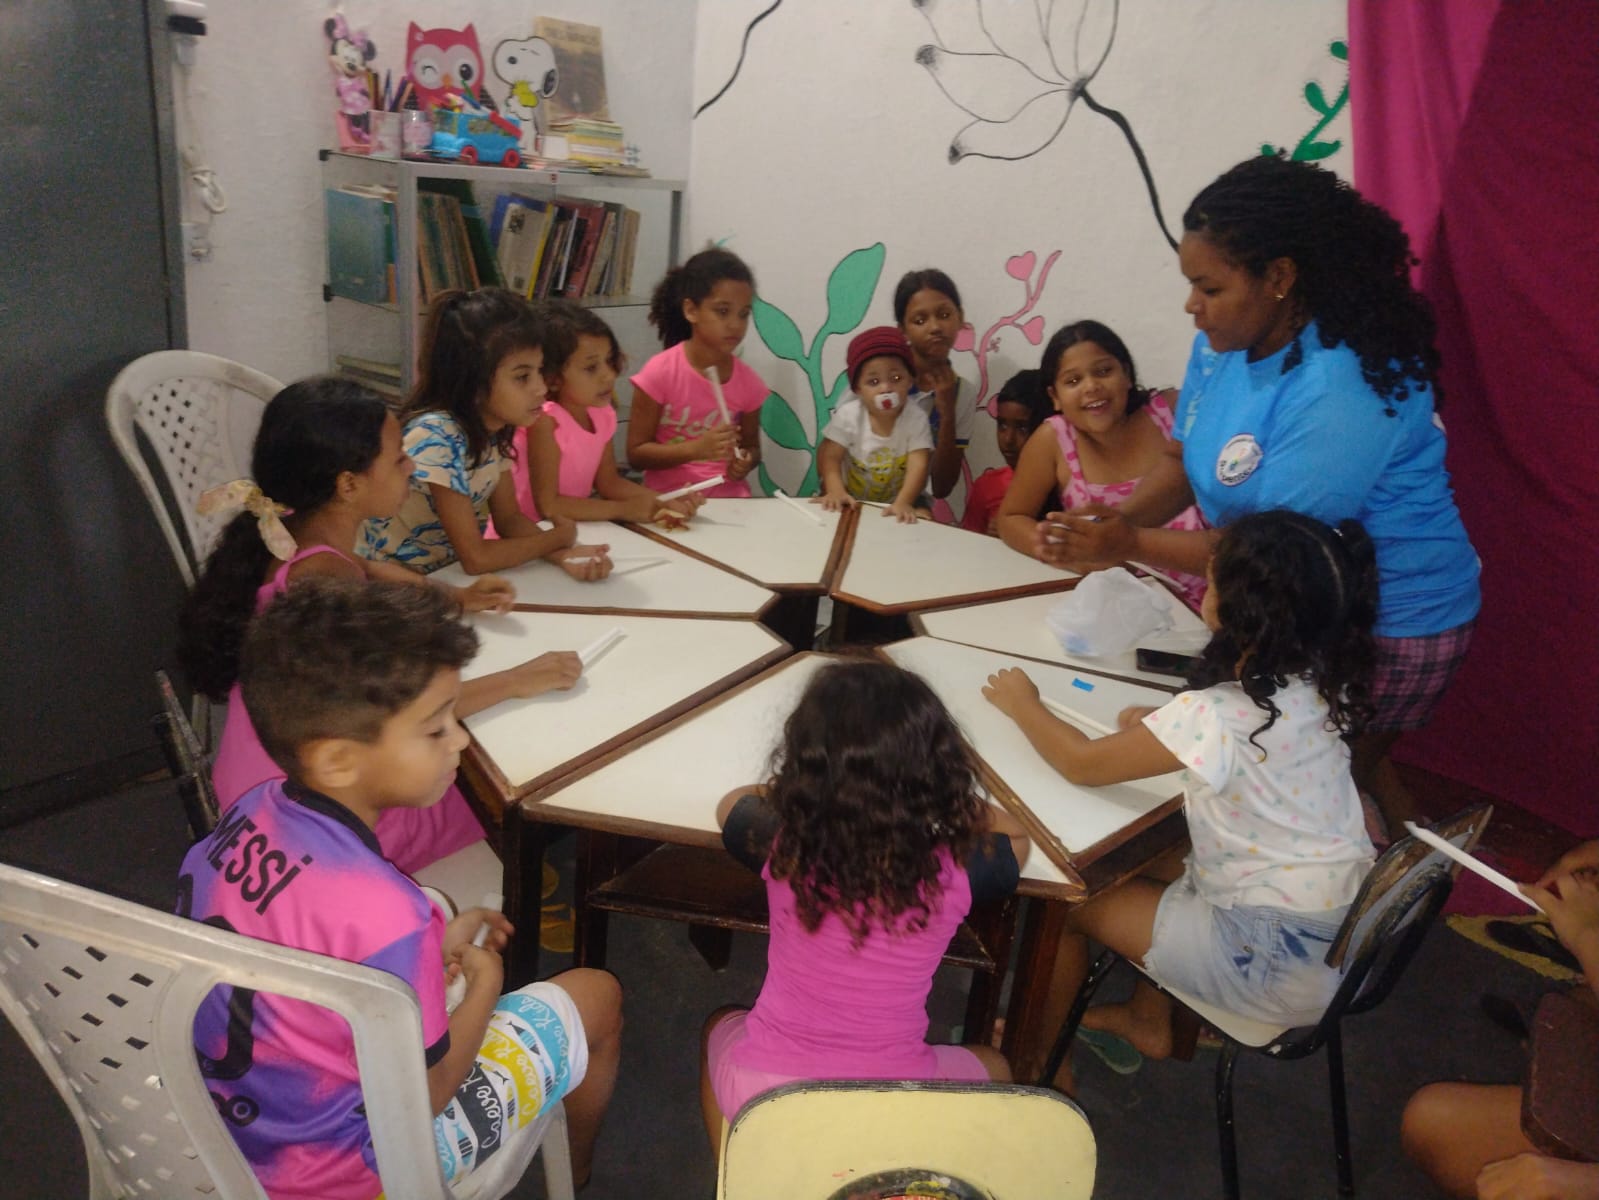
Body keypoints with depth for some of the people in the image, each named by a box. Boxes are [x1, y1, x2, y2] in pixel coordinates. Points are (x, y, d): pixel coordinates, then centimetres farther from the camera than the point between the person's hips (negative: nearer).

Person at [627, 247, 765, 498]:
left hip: (729, 500, 3)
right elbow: (636, 453, -6)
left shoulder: (748, 381, 0)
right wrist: (696, 449, -20)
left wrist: (746, 463, -7)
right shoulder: (660, 372, -9)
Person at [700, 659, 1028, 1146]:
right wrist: (944, 792, 18)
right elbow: (1016, 836, 10)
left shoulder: (781, 844, -14)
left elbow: (732, 803, 12)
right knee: (992, 1066, 31)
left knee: (720, 1026, 36)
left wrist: (793, 788, 22)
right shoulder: (955, 870, -16)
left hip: (759, 1098, 1)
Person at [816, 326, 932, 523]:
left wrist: (903, 502, -36)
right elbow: (830, 457, -12)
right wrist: (836, 491, -29)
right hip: (852, 502, 0)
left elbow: (918, 466, -22)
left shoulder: (917, 419, -14)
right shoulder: (848, 415, -13)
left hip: (894, 504, 0)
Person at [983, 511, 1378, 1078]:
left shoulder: (1216, 716, -29)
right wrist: (1165, 724, 0)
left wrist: (1024, 705, 0)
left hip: (1283, 966, -7)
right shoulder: (1318, 683, -6)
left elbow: (1084, 764, -17)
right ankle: (1149, 1020, 38)